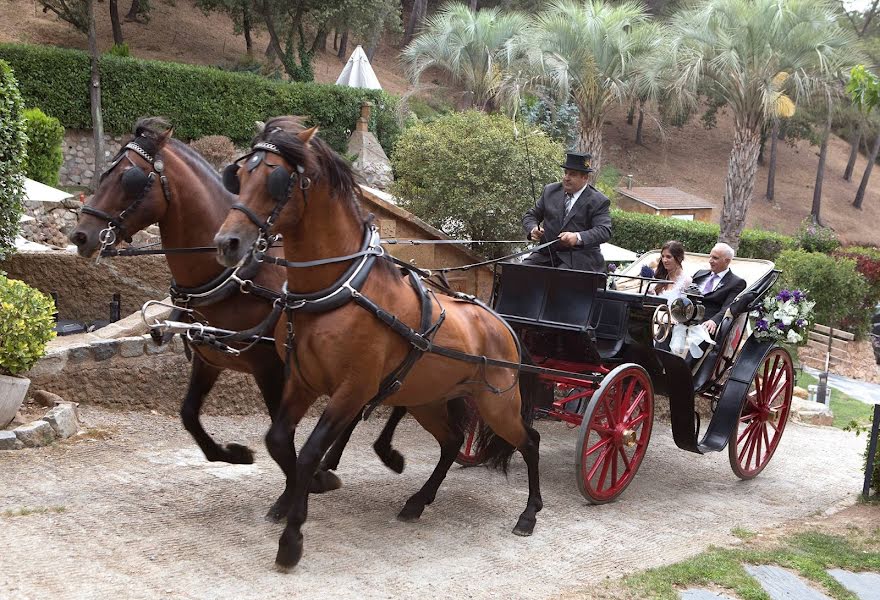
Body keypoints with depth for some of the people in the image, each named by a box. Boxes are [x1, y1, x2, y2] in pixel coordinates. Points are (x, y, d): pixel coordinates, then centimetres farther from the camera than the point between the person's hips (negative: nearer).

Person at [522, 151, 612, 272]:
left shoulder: (598, 201, -2)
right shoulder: (550, 191, 13)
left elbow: (604, 231, -13)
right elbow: (530, 215, 17)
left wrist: (578, 237, -31)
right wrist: (533, 229, -8)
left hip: (579, 258, -5)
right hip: (546, 254, 5)